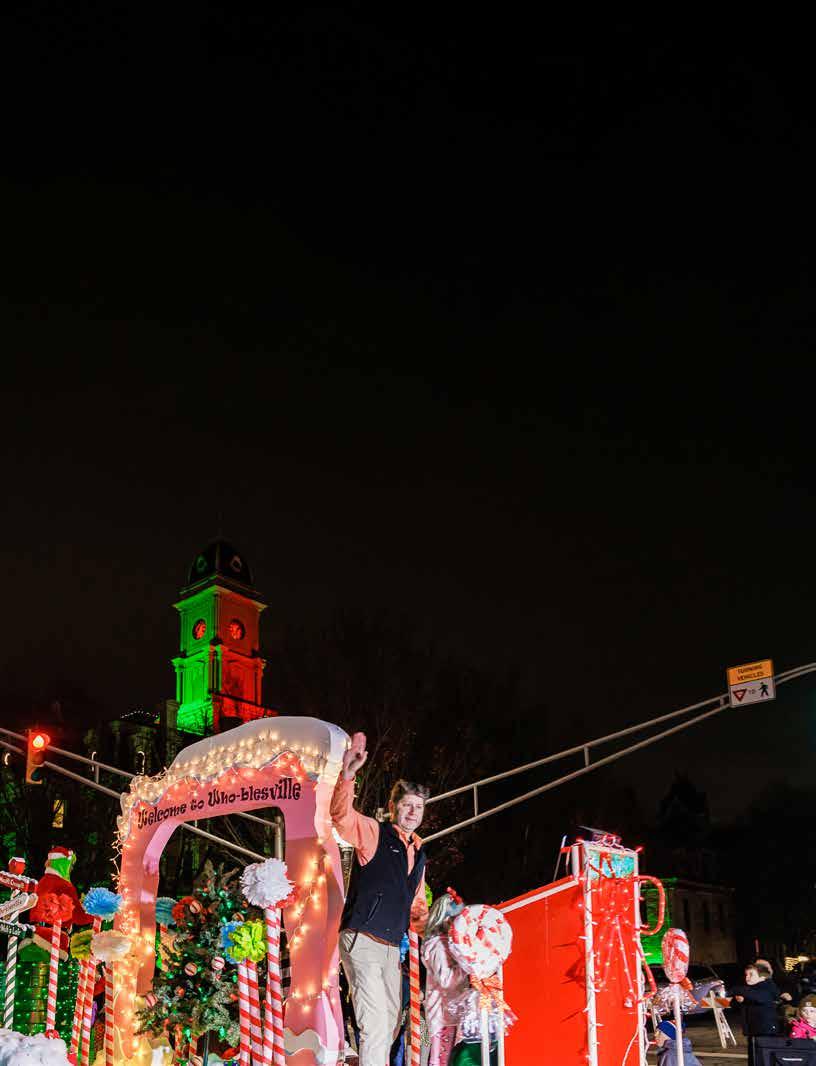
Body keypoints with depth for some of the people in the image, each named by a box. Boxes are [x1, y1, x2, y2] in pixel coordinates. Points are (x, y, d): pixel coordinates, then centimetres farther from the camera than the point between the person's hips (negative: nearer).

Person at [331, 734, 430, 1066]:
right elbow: (341, 814, -23)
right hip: (362, 941, -8)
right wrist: (348, 774, -39)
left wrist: (427, 924, 6)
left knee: (390, 1023, 16)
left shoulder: (418, 854, 18)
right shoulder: (373, 833, -3)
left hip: (392, 948, 8)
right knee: (375, 1024, -14)